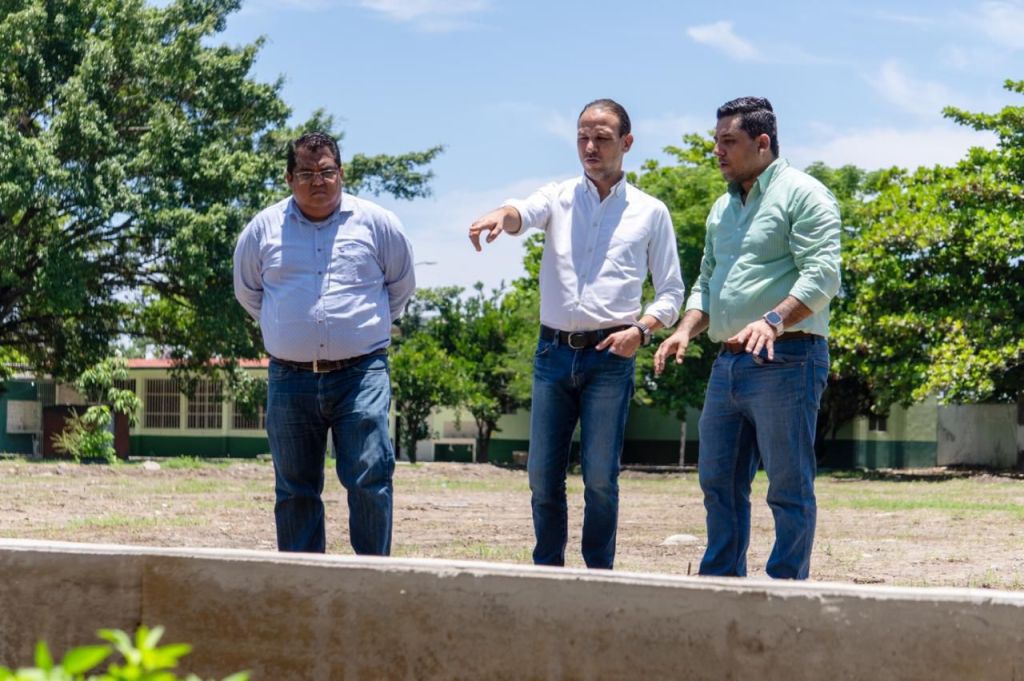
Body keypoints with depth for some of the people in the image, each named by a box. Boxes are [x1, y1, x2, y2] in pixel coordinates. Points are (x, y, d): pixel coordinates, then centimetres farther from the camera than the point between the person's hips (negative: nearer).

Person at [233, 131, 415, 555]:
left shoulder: (378, 224, 3)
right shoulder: (263, 229, 6)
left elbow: (401, 287, 18)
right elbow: (247, 291, 23)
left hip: (361, 375, -2)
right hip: (290, 378, 2)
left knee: (369, 479, -10)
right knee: (295, 489, 7)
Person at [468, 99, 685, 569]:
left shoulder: (650, 212, 8)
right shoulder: (559, 198, 10)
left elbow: (671, 292, 10)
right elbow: (526, 213, -14)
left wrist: (641, 329, -10)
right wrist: (501, 216, -39)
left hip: (610, 356, -2)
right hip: (554, 351, 2)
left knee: (600, 476, -4)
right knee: (542, 473, 3)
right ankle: (547, 572, 15)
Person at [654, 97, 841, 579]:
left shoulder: (803, 195, -6)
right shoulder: (723, 208, 20)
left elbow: (821, 274, -16)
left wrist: (773, 320, -30)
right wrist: (686, 330, 7)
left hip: (785, 361, -8)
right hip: (727, 363, 9)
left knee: (789, 486, -4)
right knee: (718, 481, 9)